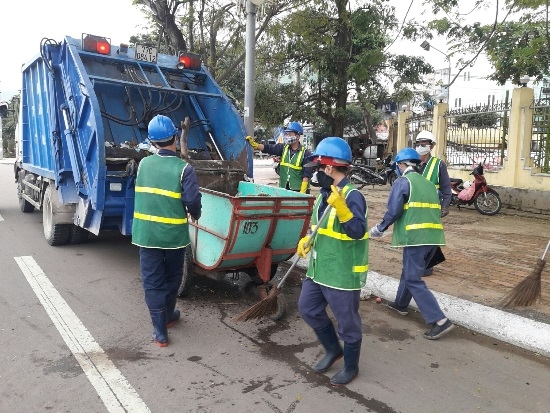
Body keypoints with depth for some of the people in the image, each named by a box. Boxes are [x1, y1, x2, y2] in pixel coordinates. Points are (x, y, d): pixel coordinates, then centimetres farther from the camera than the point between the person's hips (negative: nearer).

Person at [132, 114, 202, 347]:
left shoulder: (144, 164, 2)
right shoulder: (184, 169, -12)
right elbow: (192, 200, -15)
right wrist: (195, 215, 5)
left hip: (147, 233, 2)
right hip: (175, 234, -2)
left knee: (152, 281, 6)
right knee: (171, 278, 19)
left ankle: (160, 332, 7)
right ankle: (167, 315, 38)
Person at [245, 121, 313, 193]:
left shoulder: (305, 153, -6)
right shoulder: (283, 147, 8)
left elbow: (306, 174, -9)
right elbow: (269, 148, -5)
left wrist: (303, 191, -15)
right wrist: (255, 145, -20)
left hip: (299, 190, -5)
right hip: (283, 188, 5)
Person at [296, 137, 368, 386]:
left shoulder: (351, 196, -21)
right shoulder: (325, 194, 7)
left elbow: (358, 231, -31)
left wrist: (341, 207, -43)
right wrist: (307, 241, 4)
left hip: (343, 273, -9)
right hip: (319, 269, 9)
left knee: (347, 322, 8)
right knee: (308, 309, 19)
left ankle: (351, 367, 30)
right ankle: (333, 349, 39)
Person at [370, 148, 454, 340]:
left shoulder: (402, 182, -3)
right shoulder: (429, 183, 20)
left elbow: (393, 211, -10)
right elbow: (436, 211, 21)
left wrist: (379, 229, 3)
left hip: (415, 236, -8)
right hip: (433, 236, 8)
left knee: (414, 279, -4)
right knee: (410, 271, 24)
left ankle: (440, 321, -9)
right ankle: (401, 304, 40)